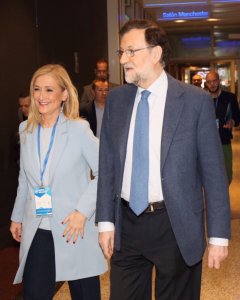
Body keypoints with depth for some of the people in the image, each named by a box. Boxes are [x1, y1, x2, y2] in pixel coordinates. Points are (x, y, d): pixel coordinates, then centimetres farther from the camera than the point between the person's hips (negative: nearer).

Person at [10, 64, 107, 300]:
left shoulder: (79, 129, -10)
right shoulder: (26, 130, 5)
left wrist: (83, 211, -16)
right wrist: (17, 216, 19)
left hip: (74, 230, -4)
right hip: (37, 232, 4)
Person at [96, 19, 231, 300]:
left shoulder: (195, 100, -8)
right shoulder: (116, 99, 4)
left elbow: (213, 171, -7)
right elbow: (107, 164, 7)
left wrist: (218, 236, -7)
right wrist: (105, 221, 4)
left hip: (175, 225, -3)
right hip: (127, 224, 3)